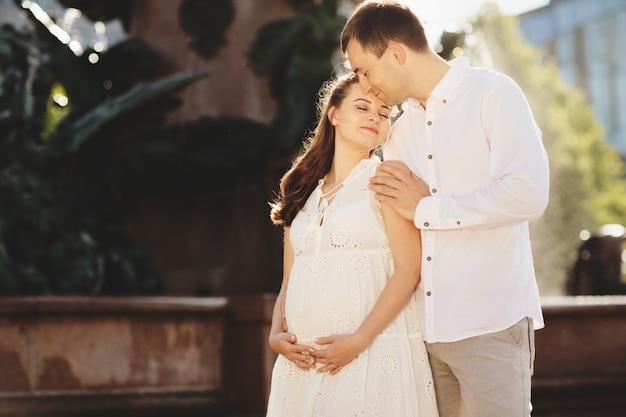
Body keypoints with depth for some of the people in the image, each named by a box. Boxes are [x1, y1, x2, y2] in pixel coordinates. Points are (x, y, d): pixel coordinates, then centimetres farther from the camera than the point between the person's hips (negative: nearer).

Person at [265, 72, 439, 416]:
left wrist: (360, 339, -16)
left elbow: (408, 269, -8)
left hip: (373, 355, -4)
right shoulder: (304, 193, 15)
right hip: (305, 360, 4)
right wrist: (276, 334, -2)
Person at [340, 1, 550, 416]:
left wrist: (426, 209, -9)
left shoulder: (493, 94, -2)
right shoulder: (401, 131, 19)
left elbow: (528, 194, -17)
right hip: (424, 329, 6)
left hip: (490, 322, -6)